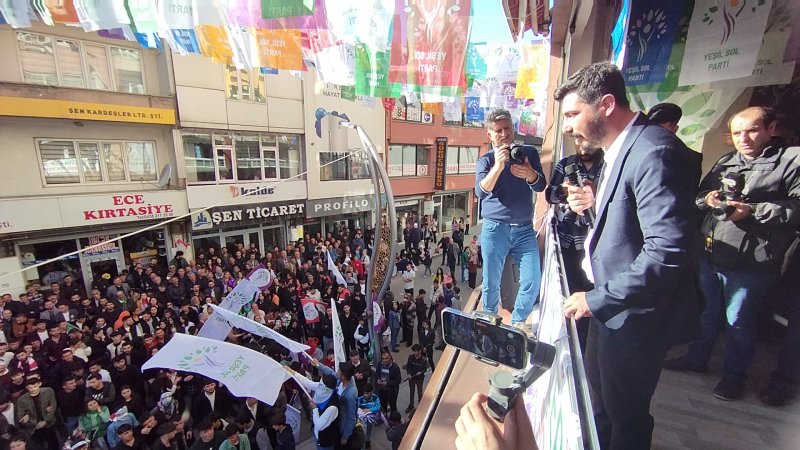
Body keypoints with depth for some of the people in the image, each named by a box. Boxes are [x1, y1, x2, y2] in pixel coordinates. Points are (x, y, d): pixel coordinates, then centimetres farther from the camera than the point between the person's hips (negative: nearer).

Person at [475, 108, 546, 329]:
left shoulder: (529, 153, 8)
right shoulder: (486, 159, 3)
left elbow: (541, 186, -3)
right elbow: (480, 192, -13)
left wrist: (529, 174, -25)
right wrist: (498, 166, -27)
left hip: (524, 228, 2)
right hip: (495, 228, -2)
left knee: (533, 281, -1)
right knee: (491, 283, 5)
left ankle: (517, 323, 23)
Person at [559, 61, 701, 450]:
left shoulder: (653, 151, -22)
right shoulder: (619, 150, 8)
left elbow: (668, 250, -29)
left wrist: (597, 299, -23)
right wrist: (595, 203, -2)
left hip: (635, 314, -9)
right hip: (612, 304, 9)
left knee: (625, 412, 14)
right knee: (598, 397, 26)